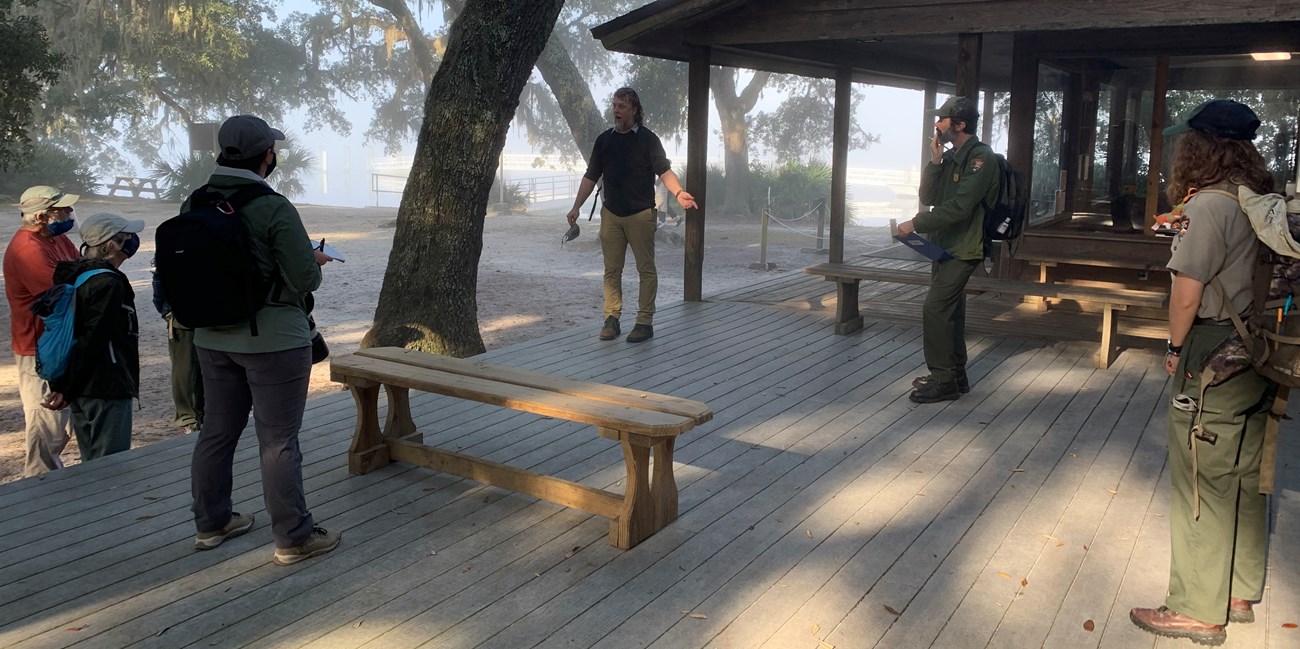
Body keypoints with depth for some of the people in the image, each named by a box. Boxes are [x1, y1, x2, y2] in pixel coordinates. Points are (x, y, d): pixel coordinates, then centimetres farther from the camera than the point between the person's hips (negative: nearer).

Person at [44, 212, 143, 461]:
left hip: (80, 388, 9)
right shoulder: (109, 283, -16)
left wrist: (64, 385, 15)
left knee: (92, 464, 17)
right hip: (107, 387, -9)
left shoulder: (73, 277, 12)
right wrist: (67, 390, -15)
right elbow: (92, 340, -20)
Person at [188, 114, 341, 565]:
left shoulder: (194, 206, 2)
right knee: (279, 440, 1)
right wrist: (313, 261, 3)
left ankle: (211, 523, 32)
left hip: (212, 338, 7)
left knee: (217, 431, 18)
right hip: (273, 340, -6)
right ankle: (293, 538, 10)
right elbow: (306, 280, -19)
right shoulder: (274, 208, -18)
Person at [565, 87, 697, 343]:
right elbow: (591, 176, 13)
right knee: (611, 270, 4)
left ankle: (645, 322, 5)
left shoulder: (648, 139, -1)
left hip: (641, 214, -4)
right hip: (611, 214, 4)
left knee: (646, 269, -1)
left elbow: (664, 170, -8)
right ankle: (612, 319, 11)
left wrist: (678, 192, -27)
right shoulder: (604, 140, 10)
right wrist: (576, 207, 7)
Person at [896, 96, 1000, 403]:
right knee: (949, 310, 13)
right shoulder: (950, 157, 13)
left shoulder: (981, 157, -14)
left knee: (935, 308, -13)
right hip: (945, 245, 9)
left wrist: (916, 224, -22)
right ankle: (955, 375, 23)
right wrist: (934, 163, -5)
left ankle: (943, 380, -5)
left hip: (963, 249, -9)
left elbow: (959, 206, -23)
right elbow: (927, 198, 7)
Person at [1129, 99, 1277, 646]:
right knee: (1245, 481, 17)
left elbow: (1187, 290, -18)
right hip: (1257, 356, 9)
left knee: (1201, 485, 1)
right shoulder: (1264, 201, 8)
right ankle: (1239, 594, 31)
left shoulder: (1210, 204, -17)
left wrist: (1176, 346, -5)